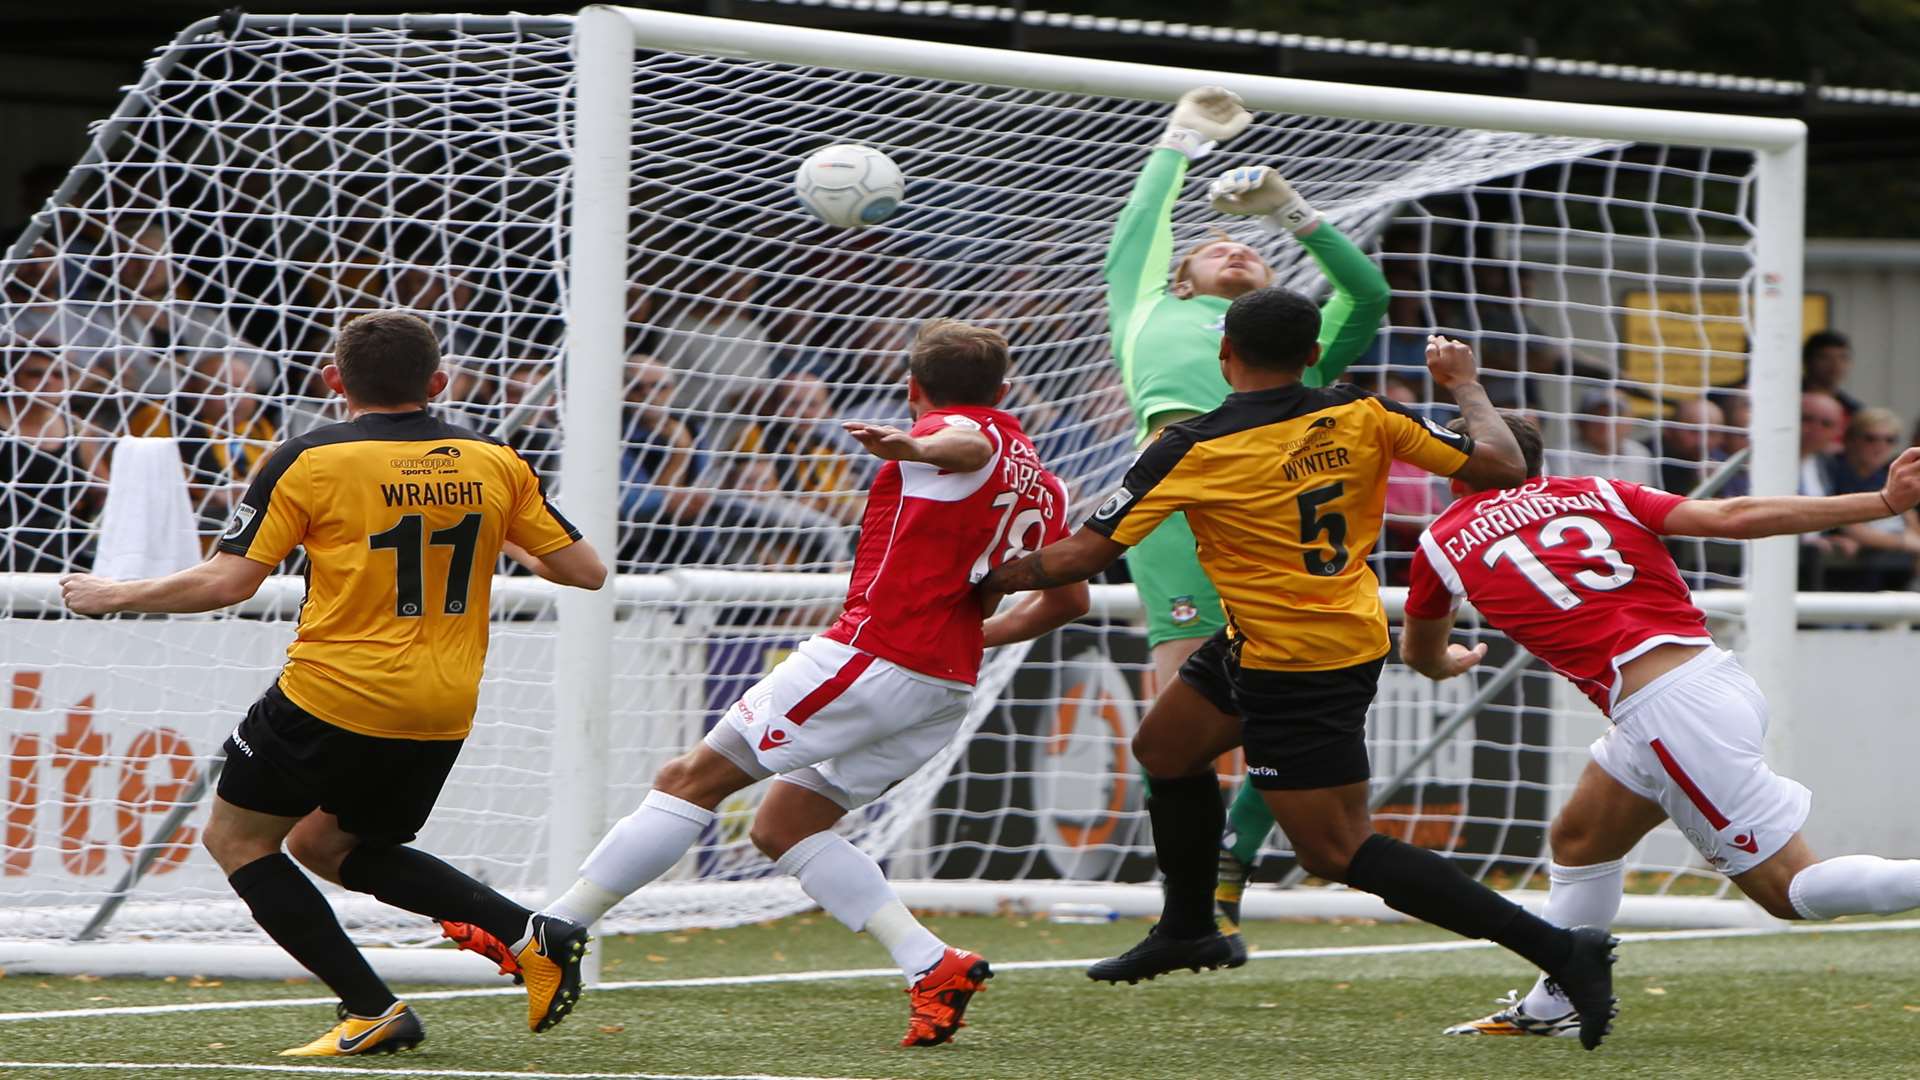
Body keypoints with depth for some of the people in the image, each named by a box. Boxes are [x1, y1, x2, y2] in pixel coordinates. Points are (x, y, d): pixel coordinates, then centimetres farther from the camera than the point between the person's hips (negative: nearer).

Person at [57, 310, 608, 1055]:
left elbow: (226, 581, -9)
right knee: (329, 845, 25)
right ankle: (531, 935, 5)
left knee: (237, 838, 13)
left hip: (334, 699, -6)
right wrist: (511, 546, 29)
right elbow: (586, 571, 7)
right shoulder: (495, 463, 5)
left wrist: (114, 596, 7)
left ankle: (373, 1012, 1)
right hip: (443, 714, 6)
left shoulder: (308, 462, -6)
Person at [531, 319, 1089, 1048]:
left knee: (691, 780, -1)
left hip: (874, 654, -8)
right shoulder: (1041, 482, 19)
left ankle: (550, 934, -1)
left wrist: (912, 450, -51)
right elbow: (1069, 600, 25)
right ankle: (934, 968, 1)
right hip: (946, 687, 8)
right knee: (783, 826, 15)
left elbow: (971, 447, -30)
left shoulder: (950, 430, -4)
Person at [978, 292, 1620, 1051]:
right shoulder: (1361, 416, -7)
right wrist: (1464, 386, 11)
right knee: (1163, 748, 24)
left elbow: (1082, 555, -14)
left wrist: (982, 584, 1)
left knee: (1338, 852, -6)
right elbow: (1501, 465, -8)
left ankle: (1559, 950, -14)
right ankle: (1188, 931, 41)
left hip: (1290, 667, -9)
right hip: (1351, 635, 9)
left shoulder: (1192, 451, -18)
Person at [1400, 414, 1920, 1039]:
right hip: (1717, 676, 7)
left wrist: (1448, 664, 55)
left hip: (1666, 715, -7)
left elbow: (1421, 653, 29)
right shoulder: (1594, 493, 15)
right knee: (1578, 841, 24)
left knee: (1790, 889, -4)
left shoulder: (1444, 544, 9)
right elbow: (1733, 517, 3)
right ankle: (1550, 1009, 33)